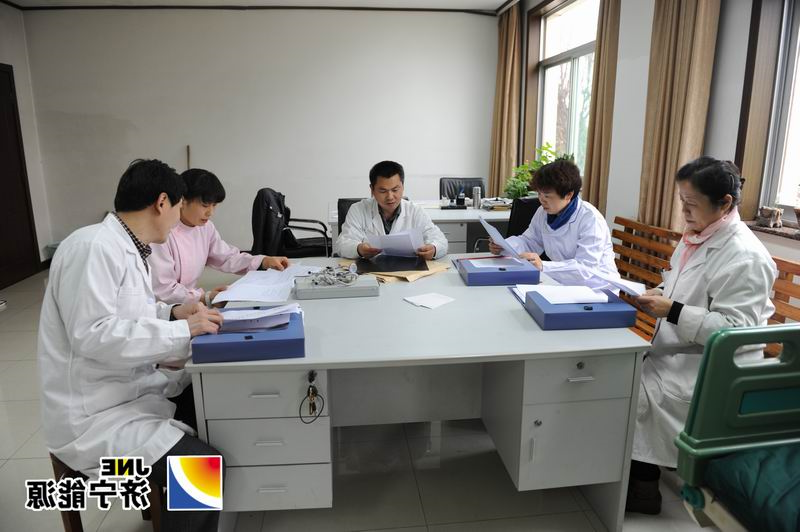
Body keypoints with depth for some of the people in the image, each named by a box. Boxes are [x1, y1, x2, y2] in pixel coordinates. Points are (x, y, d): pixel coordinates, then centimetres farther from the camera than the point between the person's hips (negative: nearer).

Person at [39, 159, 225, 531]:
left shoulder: (126, 248, 7)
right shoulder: (95, 246, -22)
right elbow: (91, 335, -27)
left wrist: (171, 312, 4)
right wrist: (182, 330, -24)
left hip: (131, 388, 10)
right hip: (93, 414, -10)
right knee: (205, 471, -22)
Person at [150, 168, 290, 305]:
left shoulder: (206, 227, 6)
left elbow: (227, 258, 10)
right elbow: (162, 289, -21)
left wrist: (266, 261, -4)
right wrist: (206, 298, -29)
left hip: (191, 304, 7)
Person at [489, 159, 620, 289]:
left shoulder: (590, 219, -20)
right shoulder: (544, 212, 1)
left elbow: (586, 268, -28)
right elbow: (529, 242, 13)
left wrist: (543, 267, -40)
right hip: (564, 283, 6)